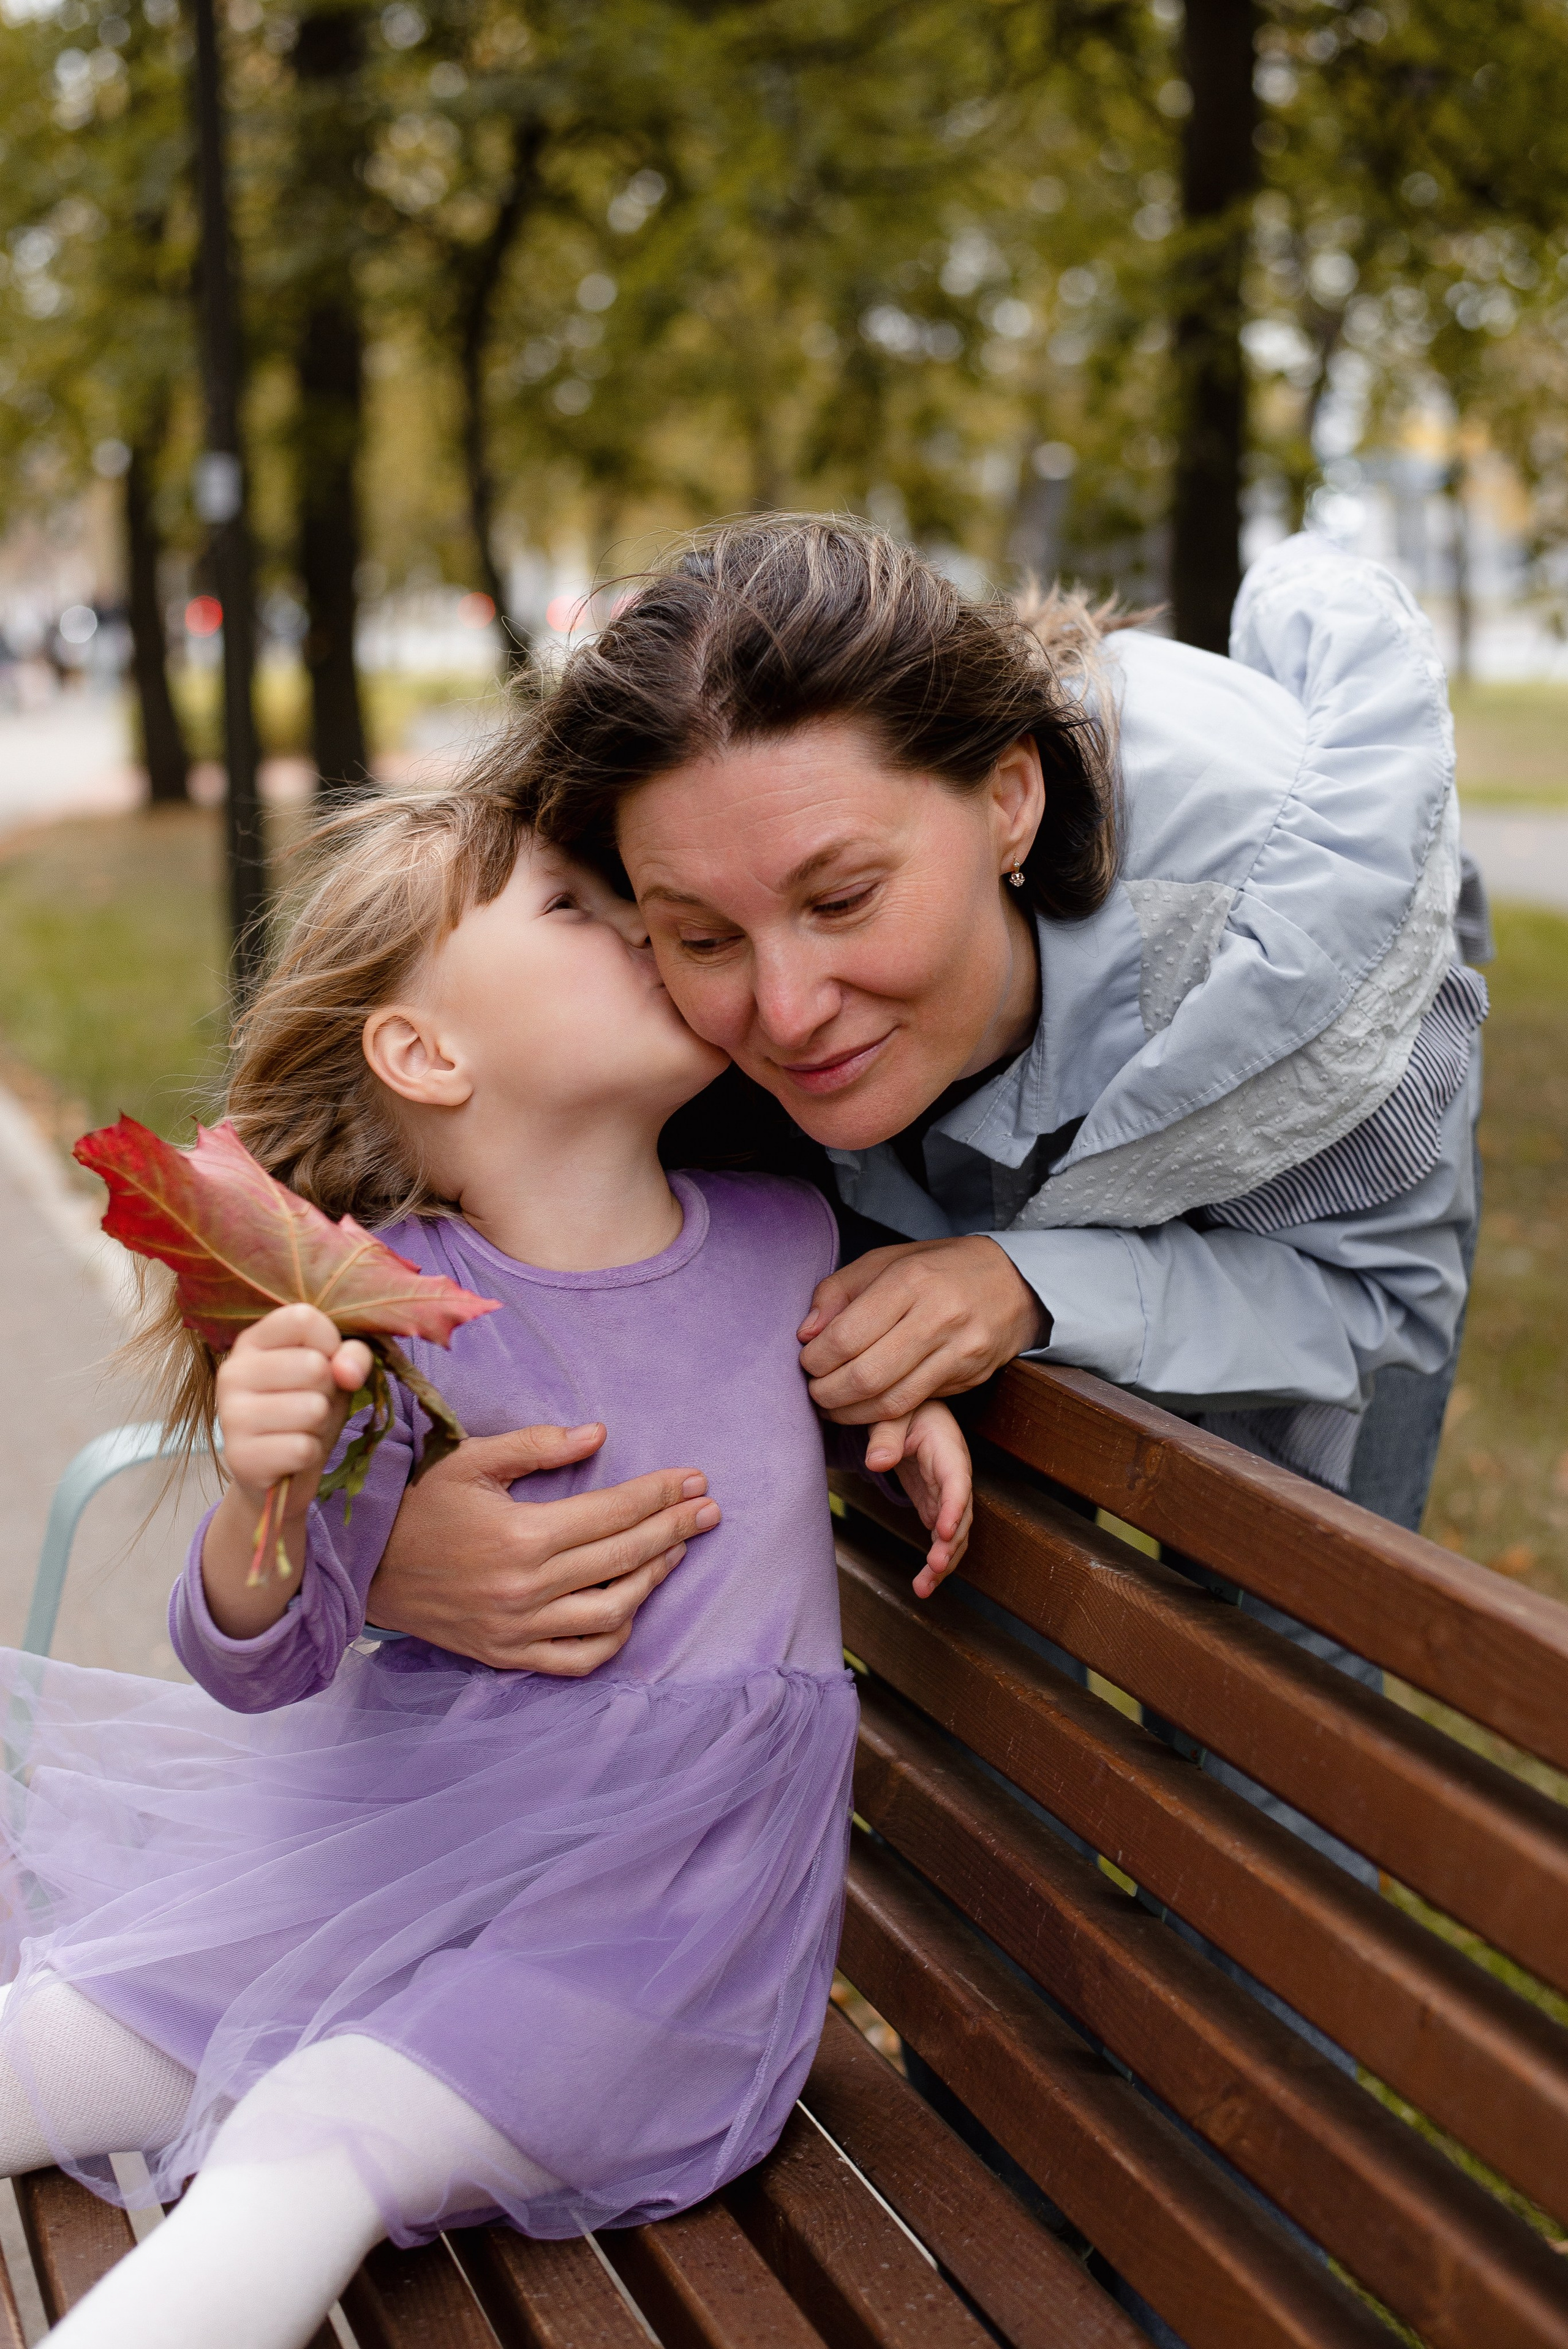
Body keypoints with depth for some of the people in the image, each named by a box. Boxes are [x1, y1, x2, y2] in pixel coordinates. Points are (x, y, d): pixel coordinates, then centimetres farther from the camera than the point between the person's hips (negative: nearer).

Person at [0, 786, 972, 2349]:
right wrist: (264, 1500, -39)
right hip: (423, 1805, 1)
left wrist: (908, 1396, 2)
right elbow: (267, 1663, -17)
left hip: (671, 1883, 0)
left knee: (312, 2147, -23)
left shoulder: (780, 1234, -3)